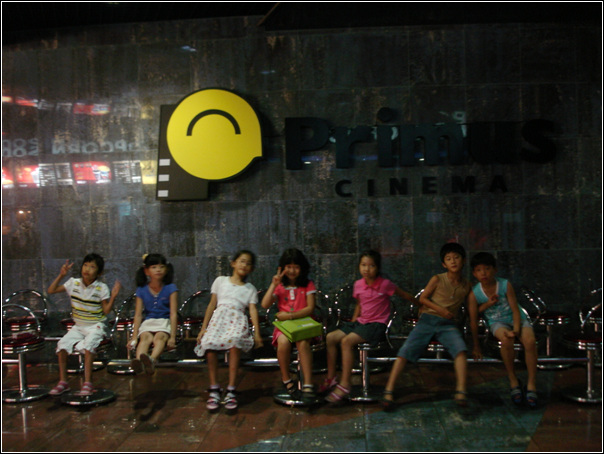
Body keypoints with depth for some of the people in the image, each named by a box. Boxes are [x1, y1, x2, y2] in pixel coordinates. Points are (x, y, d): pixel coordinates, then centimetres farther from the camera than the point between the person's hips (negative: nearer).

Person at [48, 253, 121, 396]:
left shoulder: (101, 288, -7)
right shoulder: (73, 283, 1)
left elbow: (106, 311, -5)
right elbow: (51, 291, 5)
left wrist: (113, 297, -19)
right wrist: (61, 275, -2)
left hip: (95, 326, -4)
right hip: (78, 326, 4)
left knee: (88, 345, -31)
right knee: (62, 344, -17)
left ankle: (88, 384, -25)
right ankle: (63, 382, -2)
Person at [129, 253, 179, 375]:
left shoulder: (170, 289, 1)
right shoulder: (142, 290, 7)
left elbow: (173, 314, -5)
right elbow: (138, 315, 5)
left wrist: (172, 336, -13)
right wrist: (134, 337, -3)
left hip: (165, 321, -2)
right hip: (148, 322, 2)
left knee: (160, 337, -33)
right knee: (145, 337, -31)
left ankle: (152, 360, -63)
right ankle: (138, 362, -59)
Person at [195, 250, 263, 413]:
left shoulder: (250, 289, 20)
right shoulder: (221, 281, 20)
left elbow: (253, 310, 7)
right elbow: (212, 305, 17)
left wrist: (257, 333, -7)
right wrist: (203, 328, 9)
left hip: (237, 320, -1)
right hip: (219, 318, 1)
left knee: (235, 342, -36)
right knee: (209, 343, -32)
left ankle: (231, 391, -30)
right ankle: (214, 389, -20)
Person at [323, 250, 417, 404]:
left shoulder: (385, 284, -10)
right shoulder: (358, 284, 6)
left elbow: (404, 295, 4)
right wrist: (352, 324, 15)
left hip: (376, 325, -7)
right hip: (360, 322, 7)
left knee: (346, 341, -27)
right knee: (331, 337, -6)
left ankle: (344, 384, -22)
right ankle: (331, 378, 6)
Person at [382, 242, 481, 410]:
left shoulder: (466, 286, 6)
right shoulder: (437, 279, 2)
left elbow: (473, 316, 9)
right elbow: (422, 298, 7)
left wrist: (476, 345, 10)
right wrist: (440, 309, -10)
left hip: (448, 324, 1)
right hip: (428, 320, -1)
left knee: (460, 348, -31)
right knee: (406, 350, -20)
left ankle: (460, 391, -29)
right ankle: (388, 391, -19)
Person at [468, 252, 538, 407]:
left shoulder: (505, 285, -13)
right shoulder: (475, 294, -10)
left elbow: (515, 309, -13)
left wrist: (516, 330, -25)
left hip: (516, 319, 0)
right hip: (497, 322, 0)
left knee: (530, 340, -30)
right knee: (506, 340, -35)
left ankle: (532, 384, -16)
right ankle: (513, 381, -14)